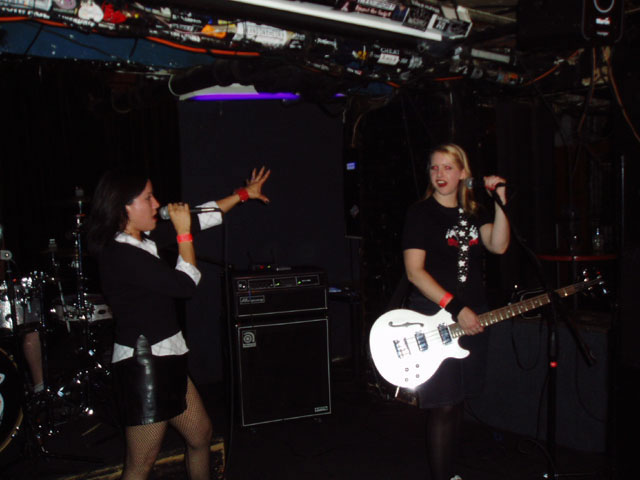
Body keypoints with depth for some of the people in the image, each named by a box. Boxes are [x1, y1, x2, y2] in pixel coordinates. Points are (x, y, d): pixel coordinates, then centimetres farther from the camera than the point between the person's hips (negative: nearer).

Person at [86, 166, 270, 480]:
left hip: (165, 362, 10)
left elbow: (198, 221, 14)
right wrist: (183, 233, -12)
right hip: (142, 367, -10)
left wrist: (243, 194, 19)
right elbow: (186, 284, -20)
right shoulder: (119, 254, -21)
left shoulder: (142, 241, 7)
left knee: (201, 435, 20)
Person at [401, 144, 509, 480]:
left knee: (458, 401, 14)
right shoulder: (420, 213, -6)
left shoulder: (473, 212, 12)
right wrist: (455, 308, -19)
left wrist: (500, 200, -10)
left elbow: (498, 246, -4)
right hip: (432, 319, -6)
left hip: (471, 318, 6)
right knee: (443, 405, -6)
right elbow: (415, 271, -14)